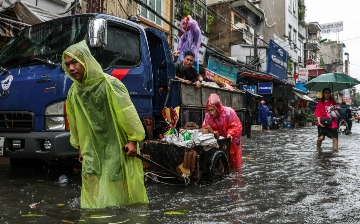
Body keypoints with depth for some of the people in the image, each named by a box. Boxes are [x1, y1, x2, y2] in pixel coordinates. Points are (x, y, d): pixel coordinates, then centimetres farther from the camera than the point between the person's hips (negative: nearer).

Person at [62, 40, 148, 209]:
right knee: (93, 191, 7)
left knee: (119, 186, 4)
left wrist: (133, 140, -14)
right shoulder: (73, 92, 2)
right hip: (92, 151, 5)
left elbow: (127, 112, -14)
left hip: (116, 146, -5)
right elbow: (74, 121, 15)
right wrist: (79, 145, 21)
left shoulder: (109, 84, -17)